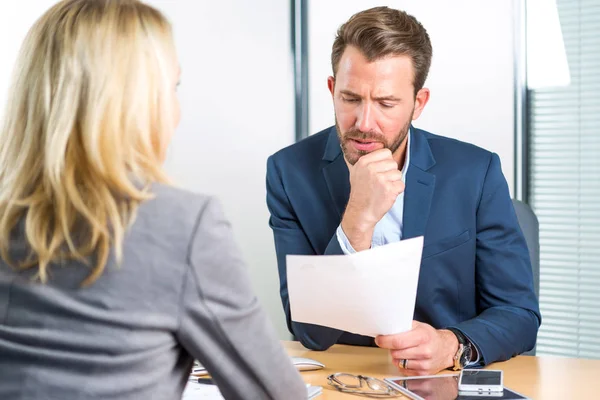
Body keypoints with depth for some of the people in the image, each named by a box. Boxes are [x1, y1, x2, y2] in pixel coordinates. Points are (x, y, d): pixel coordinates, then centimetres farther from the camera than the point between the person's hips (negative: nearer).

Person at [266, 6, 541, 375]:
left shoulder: (476, 173, -6)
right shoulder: (291, 172, -8)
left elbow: (521, 315, -3)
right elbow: (311, 331, -12)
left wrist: (451, 346, -23)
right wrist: (359, 219, -24)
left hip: (446, 384, 1)